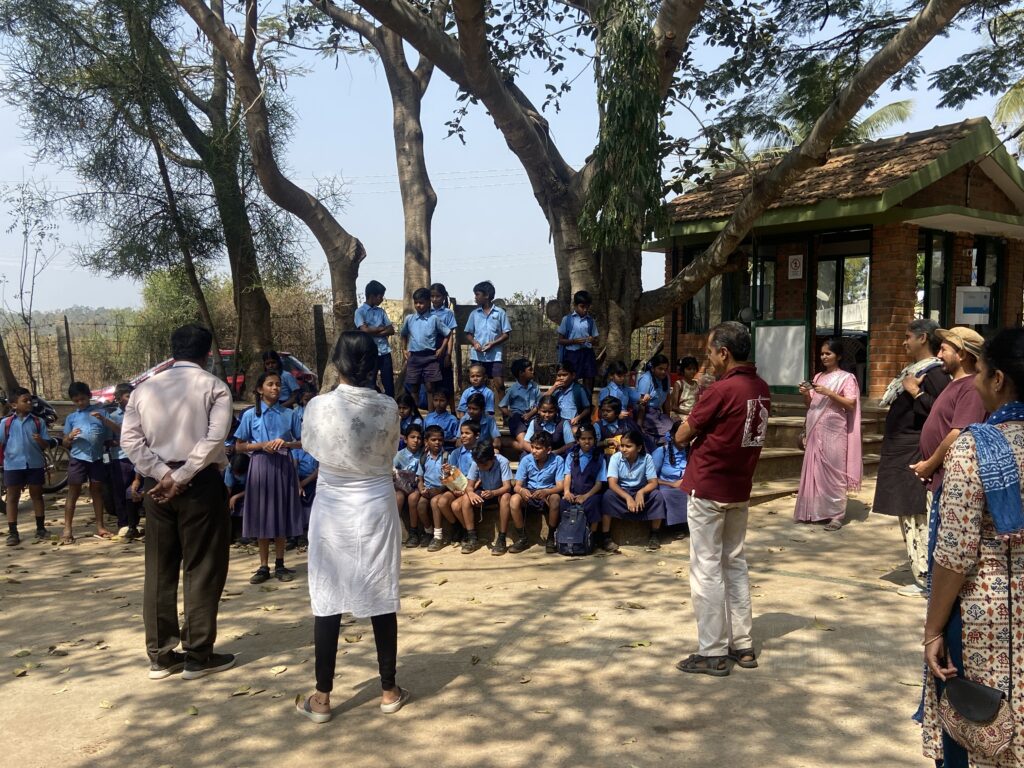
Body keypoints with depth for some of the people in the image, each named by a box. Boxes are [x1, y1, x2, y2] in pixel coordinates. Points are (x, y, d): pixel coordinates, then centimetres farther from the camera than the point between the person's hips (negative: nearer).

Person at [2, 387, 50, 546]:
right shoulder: (6, 422, 3)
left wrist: (40, 440, -17)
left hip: (35, 464, 1)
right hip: (13, 464, -1)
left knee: (37, 495, 8)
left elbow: (47, 445, 4)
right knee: (12, 497, 4)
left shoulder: (38, 421, 4)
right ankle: (12, 532, 9)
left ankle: (40, 528, 17)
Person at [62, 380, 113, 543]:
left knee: (97, 491, 8)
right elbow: (65, 444, 8)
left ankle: (100, 526, 15)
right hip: (78, 458, -1)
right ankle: (67, 529, 1)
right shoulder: (71, 417, 9)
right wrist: (70, 437, -12)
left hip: (97, 458, 1)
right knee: (73, 492, 0)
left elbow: (108, 437, 9)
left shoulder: (99, 413, 8)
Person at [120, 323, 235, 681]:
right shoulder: (214, 387, -3)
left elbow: (130, 440, -1)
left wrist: (164, 474, -6)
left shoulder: (144, 388, 9)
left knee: (159, 570, 11)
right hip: (201, 483, -4)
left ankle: (160, 656, 18)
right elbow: (214, 439, -16)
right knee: (203, 569, 4)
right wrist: (181, 478, -13)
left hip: (157, 484, 4)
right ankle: (197, 656, 8)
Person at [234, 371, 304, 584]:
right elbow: (239, 446, 2)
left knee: (282, 513, 4)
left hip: (283, 465, 1)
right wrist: (261, 445, -13)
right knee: (262, 513, 2)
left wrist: (286, 443, -12)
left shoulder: (289, 414, 5)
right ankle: (264, 566, 11)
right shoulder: (250, 415, 2)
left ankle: (280, 565, 14)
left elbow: (302, 442, 7)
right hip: (261, 465, -1)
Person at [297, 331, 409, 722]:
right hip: (376, 506, 1)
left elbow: (310, 447, 6)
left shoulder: (318, 406, -12)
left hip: (332, 508, -1)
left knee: (328, 602, 8)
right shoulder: (388, 407, -8)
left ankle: (322, 697, 16)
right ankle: (389, 691, 21)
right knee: (381, 599, 10)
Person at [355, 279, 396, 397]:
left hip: (385, 352, 4)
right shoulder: (360, 311, -2)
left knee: (389, 384, 4)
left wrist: (374, 332, -9)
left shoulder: (381, 311, 12)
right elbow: (365, 330, -15)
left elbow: (391, 330, 5)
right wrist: (382, 328, -2)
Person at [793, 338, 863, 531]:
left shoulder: (846, 378, -2)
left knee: (833, 472, -4)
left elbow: (851, 404, -11)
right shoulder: (818, 377, 15)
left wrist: (829, 393, -20)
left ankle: (836, 515, 0)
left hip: (833, 432, -6)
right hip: (815, 431, 6)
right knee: (814, 470, 6)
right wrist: (805, 394, -3)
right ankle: (815, 511, 13)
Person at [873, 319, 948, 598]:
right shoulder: (914, 369, 16)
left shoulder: (934, 373, -14)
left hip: (915, 455, -10)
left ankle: (925, 579, -2)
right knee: (909, 516, 14)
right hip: (901, 452, 10)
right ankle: (920, 572, 22)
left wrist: (916, 392, -22)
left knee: (917, 517, -7)